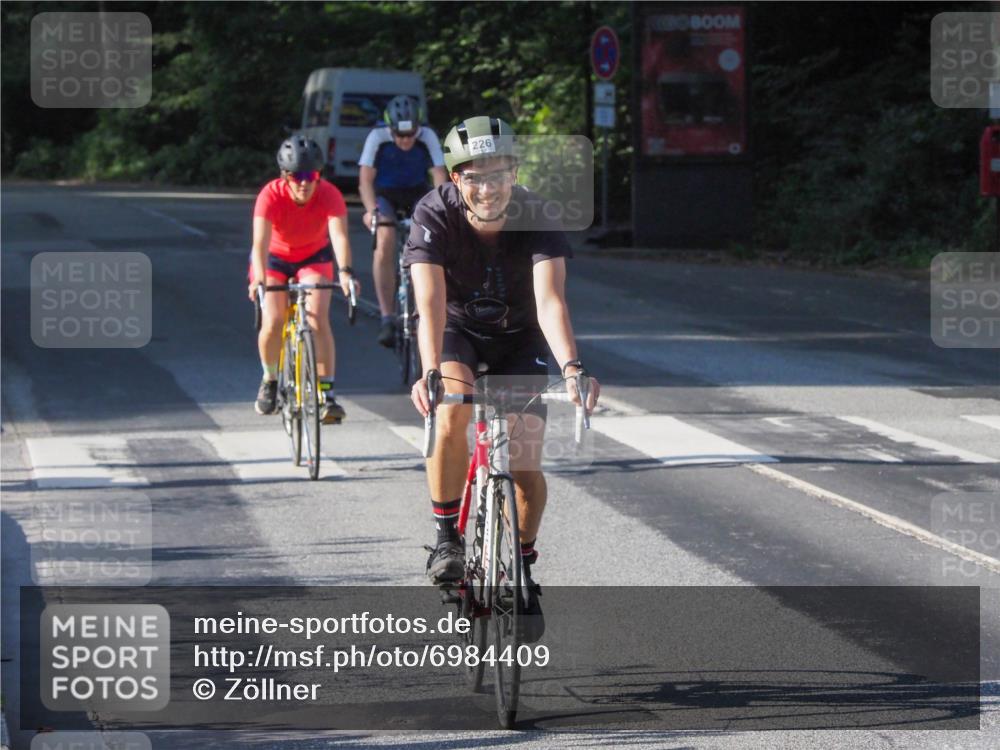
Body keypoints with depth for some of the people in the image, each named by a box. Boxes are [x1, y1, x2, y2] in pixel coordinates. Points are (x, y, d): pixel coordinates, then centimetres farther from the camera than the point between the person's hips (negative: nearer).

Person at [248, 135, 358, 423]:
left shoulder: (329, 194, -29)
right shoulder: (271, 195, -31)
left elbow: (339, 235, -42)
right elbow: (260, 241, -42)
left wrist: (345, 272, -60)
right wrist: (259, 279, -59)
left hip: (314, 257, 0)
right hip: (275, 257, 0)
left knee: (318, 319, -21)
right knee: (272, 323, -17)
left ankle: (327, 394, -15)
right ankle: (269, 379, 13)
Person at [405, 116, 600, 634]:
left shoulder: (536, 217, -27)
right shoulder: (435, 214, -28)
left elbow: (550, 300, -40)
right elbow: (431, 302, -39)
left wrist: (570, 366, -57)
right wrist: (430, 371, -57)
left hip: (519, 337, 1)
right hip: (458, 330, -1)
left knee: (525, 464, -10)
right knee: (450, 412, -32)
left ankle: (522, 570, 15)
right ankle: (448, 540, -15)